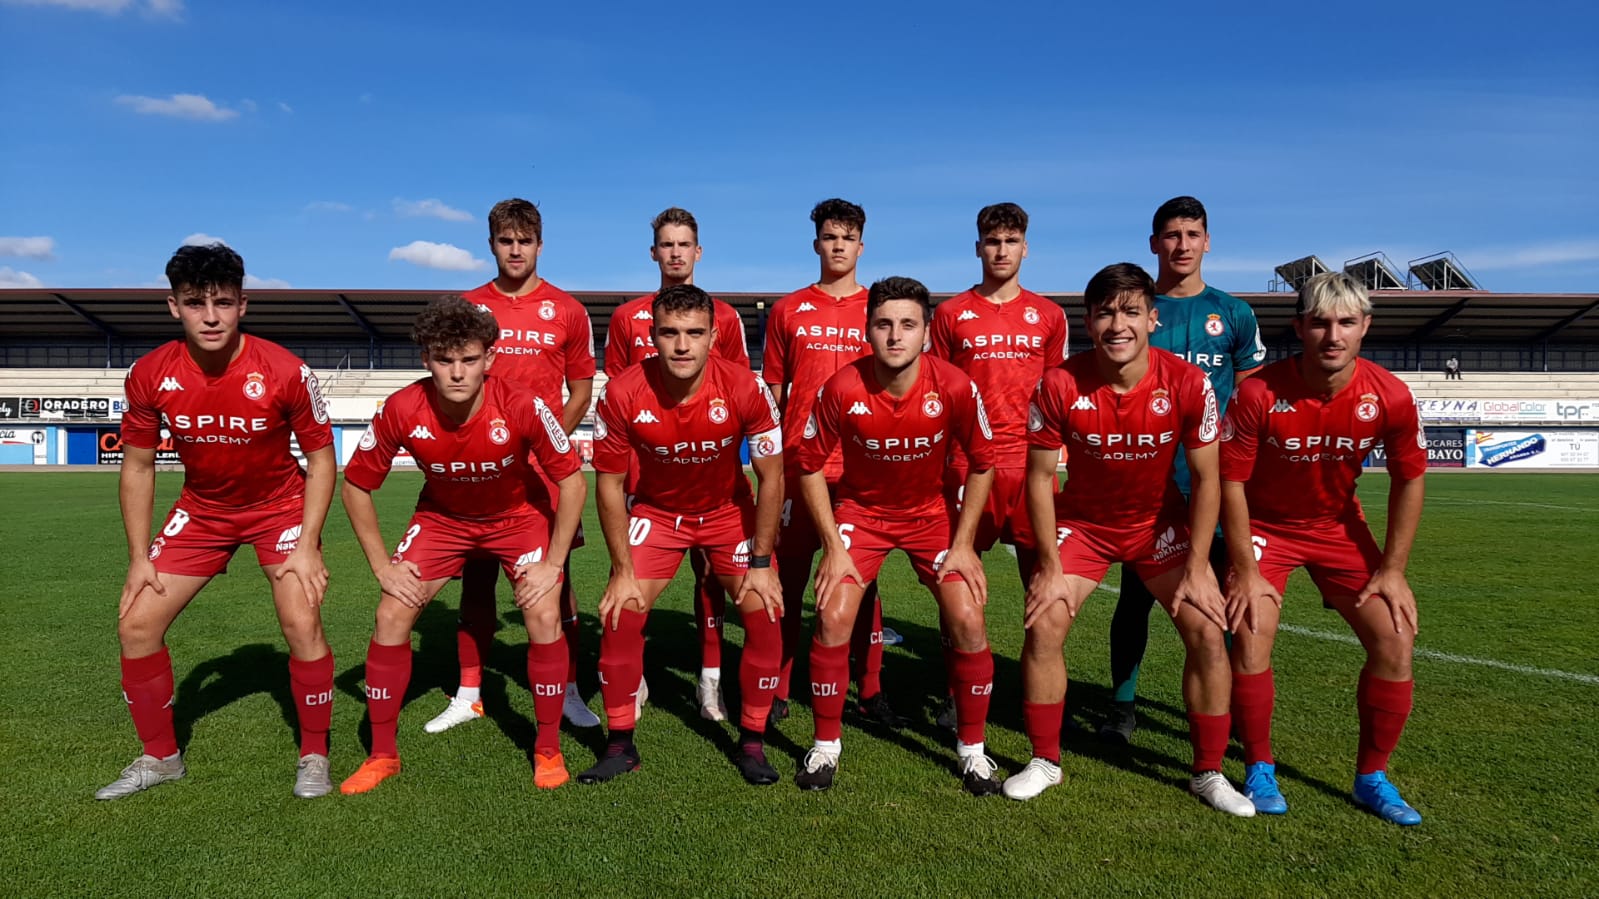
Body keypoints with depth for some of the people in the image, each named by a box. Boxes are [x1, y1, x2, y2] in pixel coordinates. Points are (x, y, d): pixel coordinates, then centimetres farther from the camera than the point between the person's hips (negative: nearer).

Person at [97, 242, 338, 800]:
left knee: (301, 622, -18)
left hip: (280, 506, -3)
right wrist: (138, 557, -4)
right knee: (136, 623, -1)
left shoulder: (284, 371, -24)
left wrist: (307, 546, -18)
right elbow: (137, 467, -1)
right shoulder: (150, 376, -15)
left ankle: (314, 756, 4)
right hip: (201, 508, 4)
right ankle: (160, 756, 21)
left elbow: (321, 457, -13)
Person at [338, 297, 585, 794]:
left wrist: (553, 563, -18)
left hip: (516, 516, -2)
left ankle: (548, 749, 4)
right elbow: (355, 487, -9)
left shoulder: (522, 406, -31)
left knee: (545, 617, -17)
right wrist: (382, 566, -10)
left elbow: (571, 480, -18)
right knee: (391, 617, -9)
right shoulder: (401, 410, -26)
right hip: (441, 517, 2)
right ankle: (382, 754, 12)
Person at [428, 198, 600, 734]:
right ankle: (468, 695, 20)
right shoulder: (467, 307, 8)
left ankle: (569, 693, 12)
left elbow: (582, 388, 7)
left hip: (545, 464, -2)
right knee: (476, 575, 7)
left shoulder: (567, 310, 4)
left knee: (555, 576, 1)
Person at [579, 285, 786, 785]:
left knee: (764, 613, -11)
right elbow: (610, 483, -12)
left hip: (729, 511, 0)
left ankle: (752, 742, 10)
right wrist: (622, 570, -13)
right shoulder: (623, 394, -24)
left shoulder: (744, 388, -26)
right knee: (620, 615, -9)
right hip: (656, 511, 1)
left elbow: (771, 477, -15)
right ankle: (620, 744, 11)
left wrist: (761, 564, -15)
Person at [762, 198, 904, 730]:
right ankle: (777, 690, 15)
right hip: (799, 463, 0)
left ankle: (870, 691, 17)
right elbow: (772, 391, 10)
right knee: (788, 575, 4)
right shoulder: (788, 310, 9)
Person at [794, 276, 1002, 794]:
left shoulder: (955, 388, -21)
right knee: (833, 618, -13)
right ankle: (826, 746, 9)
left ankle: (971, 748, 12)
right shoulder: (842, 389, -22)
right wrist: (833, 547, -12)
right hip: (860, 510, 0)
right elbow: (810, 466, -9)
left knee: (968, 621, -11)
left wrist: (963, 544, -8)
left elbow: (981, 464, -6)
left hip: (933, 511, 1)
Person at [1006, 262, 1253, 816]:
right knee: (1043, 627, -12)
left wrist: (1196, 569, -13)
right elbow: (1040, 475, -13)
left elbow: (1206, 479, -11)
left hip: (1161, 522, 1)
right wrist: (1051, 566, -14)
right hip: (1082, 522, 0)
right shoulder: (1060, 385, -22)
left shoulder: (1188, 384, -21)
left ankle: (1208, 774, 13)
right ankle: (1044, 762, 9)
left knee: (1208, 632, -8)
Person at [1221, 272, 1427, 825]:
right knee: (1251, 634, -17)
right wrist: (1245, 570, -17)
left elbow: (1409, 480, -3)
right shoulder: (1259, 393, -25)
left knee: (1395, 639, -5)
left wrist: (1392, 570, -4)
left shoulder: (1389, 396, -17)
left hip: (1339, 525, 3)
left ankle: (1372, 778, 15)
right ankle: (1260, 770, 5)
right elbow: (1231, 480, -17)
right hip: (1265, 524, -3)